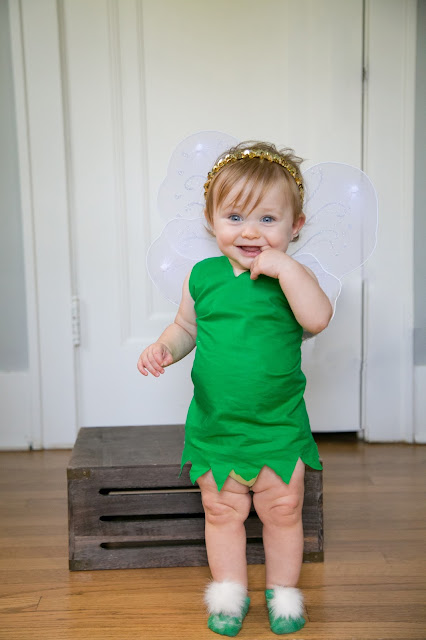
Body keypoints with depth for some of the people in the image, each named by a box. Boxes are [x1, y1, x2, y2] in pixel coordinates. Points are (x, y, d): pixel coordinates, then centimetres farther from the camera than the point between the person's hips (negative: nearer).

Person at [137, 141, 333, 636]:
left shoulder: (292, 277, -9)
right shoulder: (203, 276, -2)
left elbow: (317, 319, -28)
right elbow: (186, 327, 12)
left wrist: (284, 268, -31)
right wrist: (163, 348, -7)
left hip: (279, 427, -1)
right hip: (214, 424, 2)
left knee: (282, 511, 13)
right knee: (222, 512, 15)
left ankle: (282, 591, 36)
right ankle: (229, 592, 36)